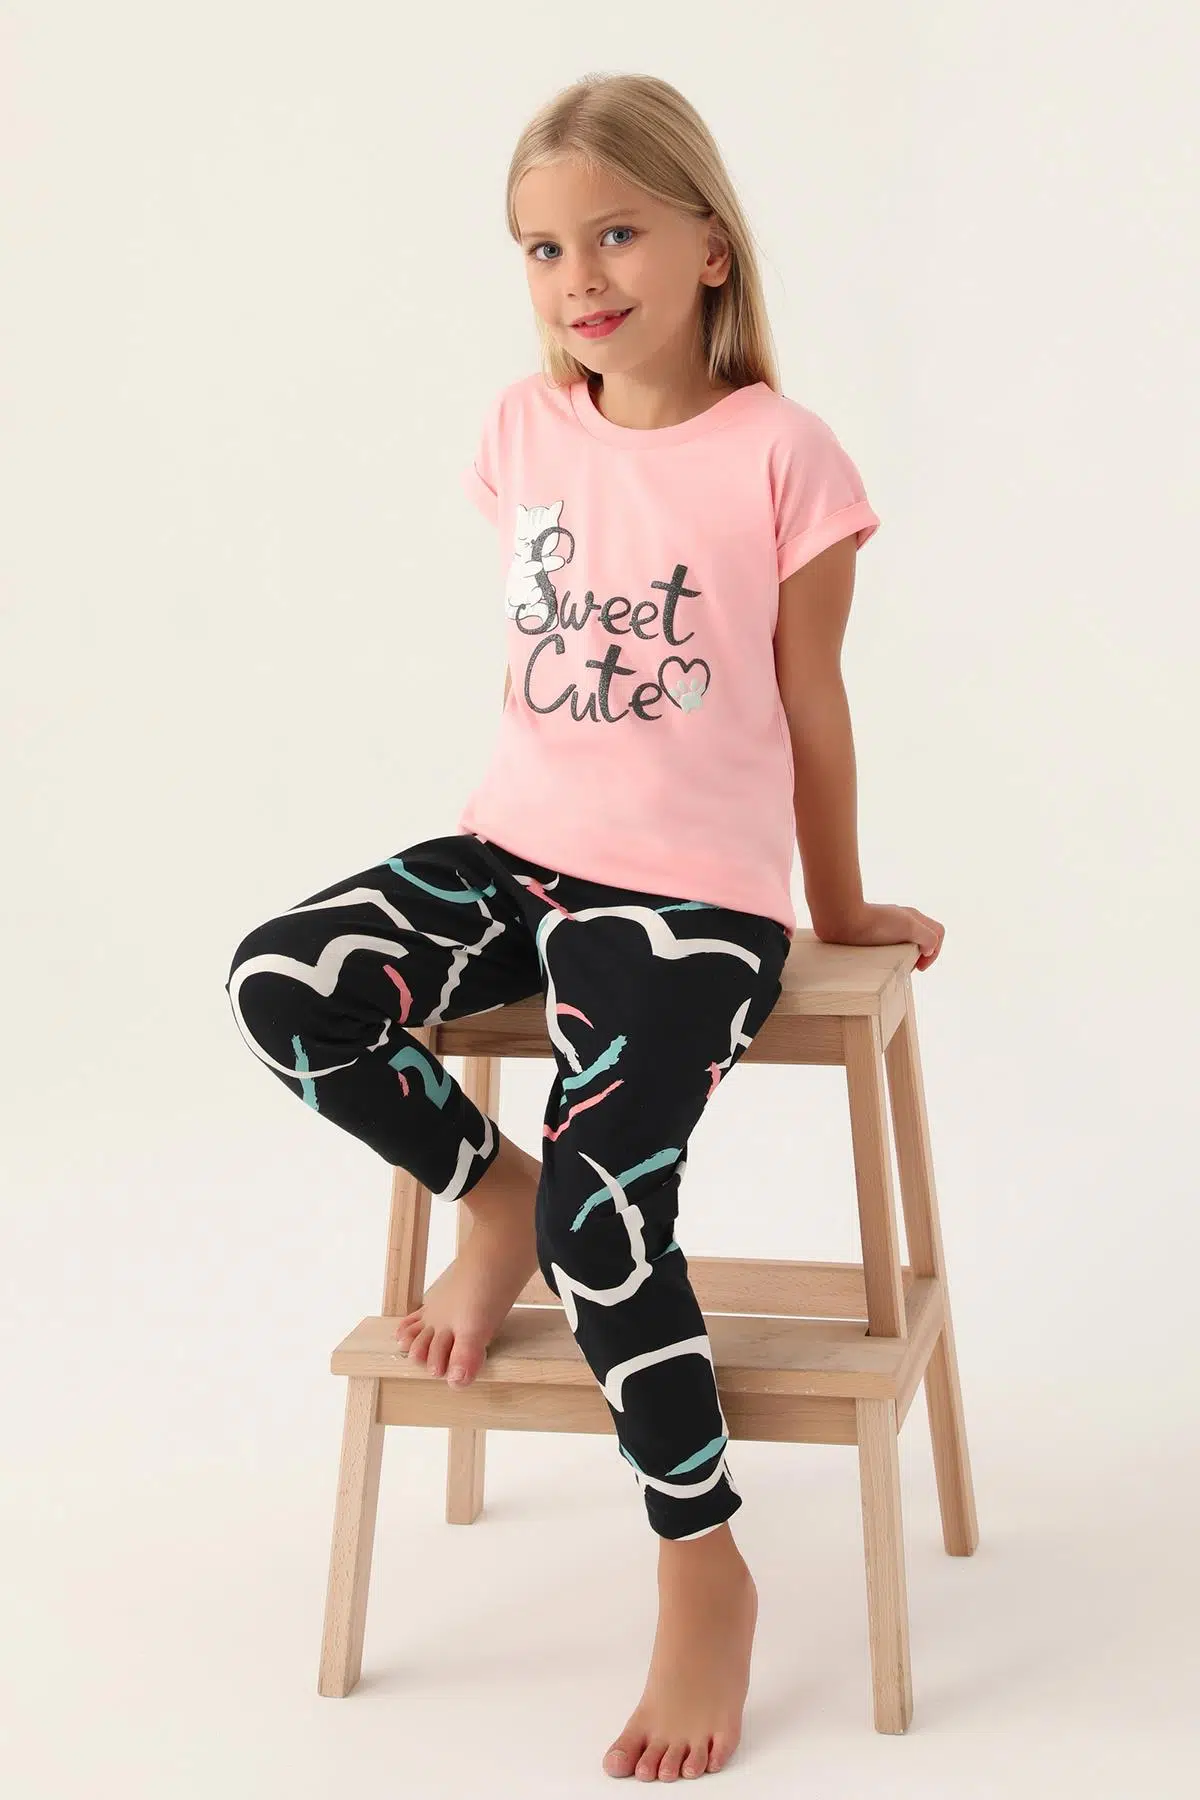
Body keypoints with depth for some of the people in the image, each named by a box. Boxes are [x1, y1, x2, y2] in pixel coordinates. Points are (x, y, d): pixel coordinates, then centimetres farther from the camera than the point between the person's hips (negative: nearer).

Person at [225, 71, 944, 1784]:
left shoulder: (780, 453, -7)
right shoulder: (525, 429, 7)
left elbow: (811, 705, 1)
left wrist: (840, 912, 11)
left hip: (693, 890, -5)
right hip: (516, 847, 5)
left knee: (602, 1207, -20)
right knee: (281, 986, -19)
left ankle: (706, 1573, 1)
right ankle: (490, 1192, 8)